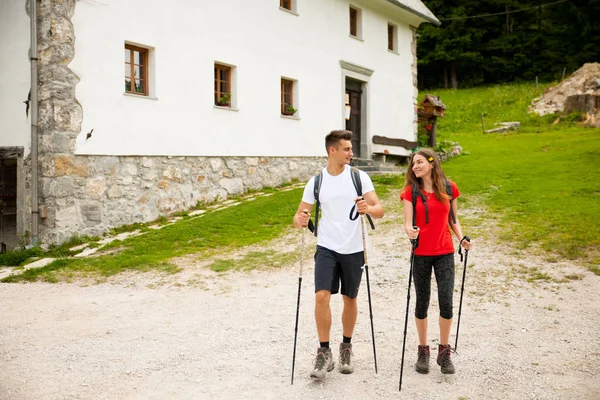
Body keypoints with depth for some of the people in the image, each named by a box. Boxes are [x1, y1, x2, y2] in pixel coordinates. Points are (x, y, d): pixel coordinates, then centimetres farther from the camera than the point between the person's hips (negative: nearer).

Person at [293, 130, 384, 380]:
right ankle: (324, 353, -1)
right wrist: (300, 221, -20)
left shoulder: (360, 177, -3)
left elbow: (379, 211, -7)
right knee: (322, 296, -15)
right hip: (327, 248, 0)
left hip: (354, 249, 0)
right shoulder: (316, 181, 0)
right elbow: (300, 216, 5)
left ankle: (346, 347, 31)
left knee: (350, 300, 11)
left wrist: (369, 208, -31)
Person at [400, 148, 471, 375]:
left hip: (444, 253, 1)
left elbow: (453, 219, 9)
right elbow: (407, 222, -7)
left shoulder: (449, 188, 1)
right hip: (421, 254, 0)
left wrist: (461, 238, -7)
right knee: (422, 303, 8)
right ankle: (423, 350, 23)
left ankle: (444, 351, 14)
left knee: (446, 302, -4)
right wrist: (409, 231, -30)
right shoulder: (411, 191, -2)